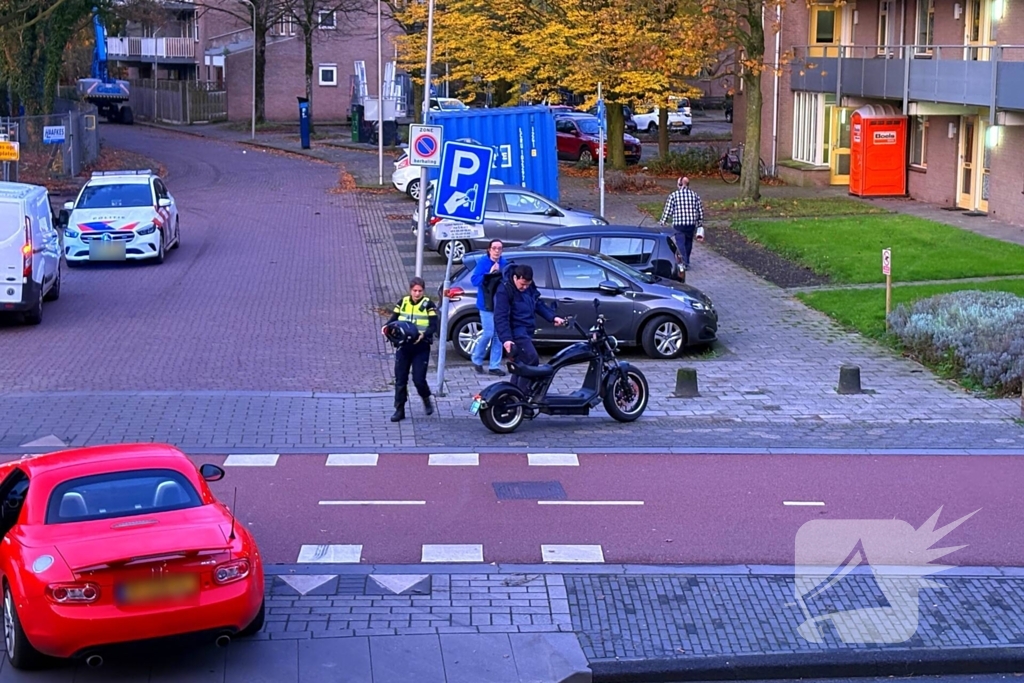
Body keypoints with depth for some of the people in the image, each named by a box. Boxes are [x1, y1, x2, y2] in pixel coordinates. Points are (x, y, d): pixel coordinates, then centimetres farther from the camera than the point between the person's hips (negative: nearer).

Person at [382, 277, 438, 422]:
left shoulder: (428, 304, -5)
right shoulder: (403, 302, 6)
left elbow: (434, 326, -12)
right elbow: (393, 319, 5)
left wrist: (424, 334, -31)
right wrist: (387, 327, -17)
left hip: (421, 347, -3)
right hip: (403, 345, 3)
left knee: (419, 379, -7)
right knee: (400, 379, 3)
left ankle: (426, 399, 23)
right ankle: (399, 410, 12)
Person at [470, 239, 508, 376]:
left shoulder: (504, 263, 7)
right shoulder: (482, 262, -7)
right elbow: (475, 280, -14)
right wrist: (490, 273, -23)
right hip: (486, 304, -5)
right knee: (488, 333, -9)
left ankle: (495, 366, 12)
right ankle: (477, 360, 13)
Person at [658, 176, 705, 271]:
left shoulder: (673, 195, -5)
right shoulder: (694, 195, 5)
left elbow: (667, 211, -6)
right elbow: (700, 211, 8)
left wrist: (662, 223, 5)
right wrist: (700, 226, 17)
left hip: (678, 224, -3)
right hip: (691, 224, 3)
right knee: (688, 242, 18)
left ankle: (684, 263, -9)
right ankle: (686, 262, 29)